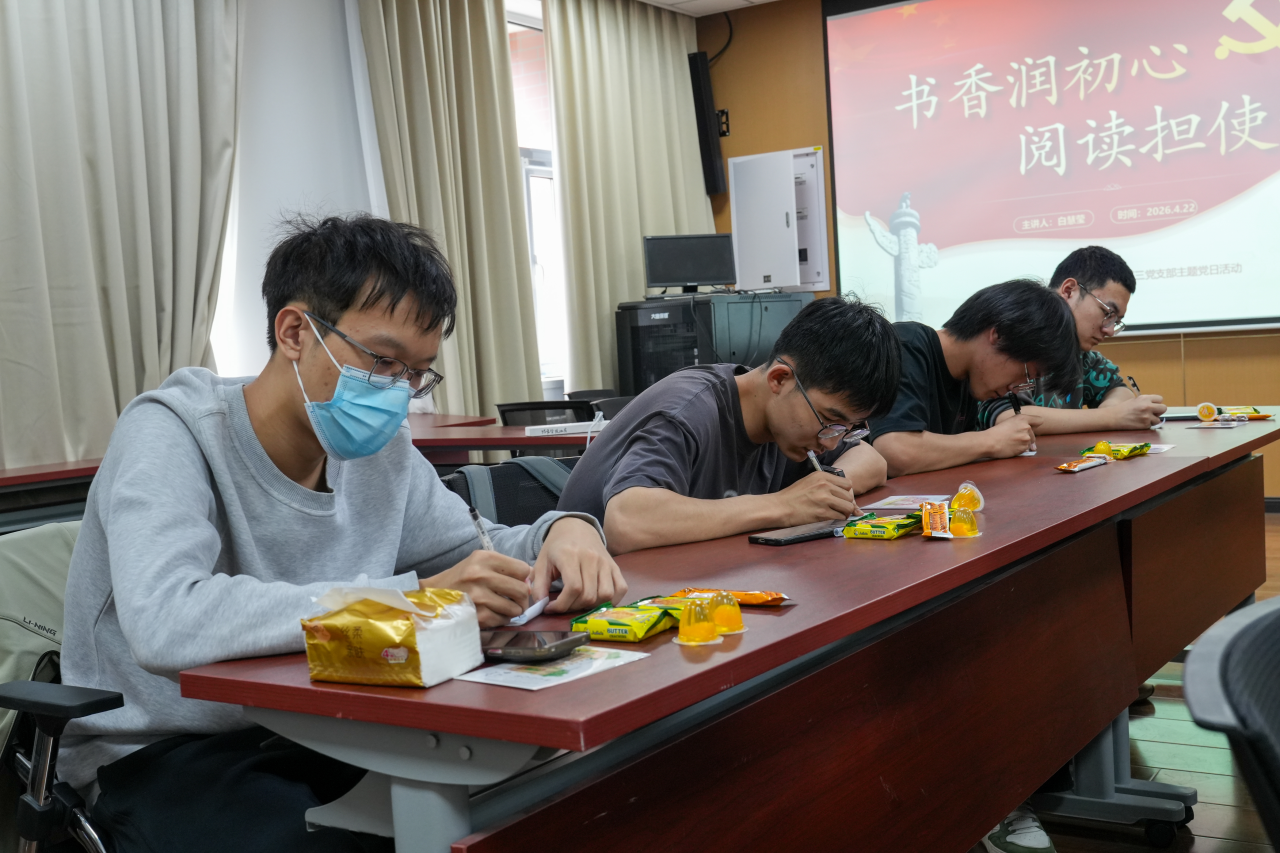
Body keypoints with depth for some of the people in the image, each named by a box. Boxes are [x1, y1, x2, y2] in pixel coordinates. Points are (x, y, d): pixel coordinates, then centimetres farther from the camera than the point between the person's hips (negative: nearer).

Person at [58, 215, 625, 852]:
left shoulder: (381, 450, 1)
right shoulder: (171, 434, -17)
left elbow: (472, 548, 14)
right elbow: (165, 625, -34)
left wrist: (563, 532, -10)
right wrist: (410, 598, -35)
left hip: (316, 729, 5)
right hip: (162, 757, -5)